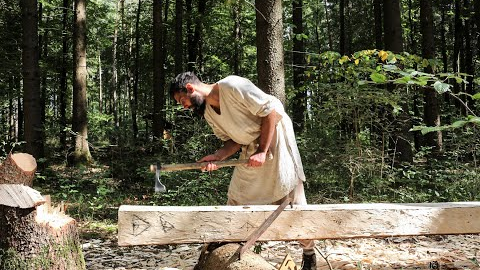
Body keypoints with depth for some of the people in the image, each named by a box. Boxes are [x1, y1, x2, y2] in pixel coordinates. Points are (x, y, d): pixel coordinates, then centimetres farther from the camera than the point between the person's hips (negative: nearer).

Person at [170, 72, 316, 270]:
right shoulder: (208, 113, 4)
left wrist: (262, 151, -21)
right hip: (250, 148, 8)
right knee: (235, 198, 7)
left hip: (275, 138, -8)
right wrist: (216, 157, -14)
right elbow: (233, 141, 6)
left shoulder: (232, 86, -21)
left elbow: (270, 112, -21)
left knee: (292, 196, -5)